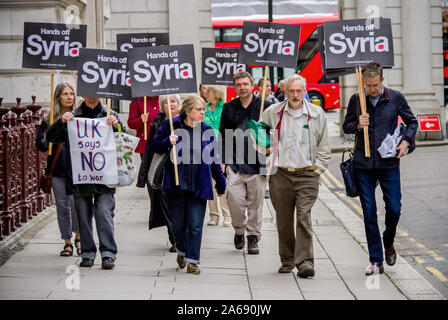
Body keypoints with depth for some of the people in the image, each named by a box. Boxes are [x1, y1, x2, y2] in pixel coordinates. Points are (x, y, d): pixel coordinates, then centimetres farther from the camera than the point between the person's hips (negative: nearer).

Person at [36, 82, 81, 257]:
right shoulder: (49, 119, 8)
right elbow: (39, 143, 8)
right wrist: (50, 139, -10)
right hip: (57, 168, 2)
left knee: (76, 202, -10)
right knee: (62, 205, 3)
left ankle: (78, 236, 13)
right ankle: (67, 243, 14)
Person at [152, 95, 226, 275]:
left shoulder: (207, 131, 7)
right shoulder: (171, 126, -1)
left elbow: (214, 160, 12)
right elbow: (156, 147, 4)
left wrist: (221, 184, 13)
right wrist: (168, 143, -17)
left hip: (199, 186, 1)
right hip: (176, 185, -1)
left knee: (195, 225, -3)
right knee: (178, 224, 9)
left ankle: (192, 261, 4)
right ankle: (181, 251, 36)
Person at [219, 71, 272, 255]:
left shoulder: (264, 107, 2)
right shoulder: (229, 108, 9)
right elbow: (223, 135, 12)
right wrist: (223, 160, 5)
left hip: (257, 164, -1)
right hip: (234, 164, 1)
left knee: (256, 203, 3)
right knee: (234, 199, -8)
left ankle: (253, 237, 16)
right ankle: (239, 231, 16)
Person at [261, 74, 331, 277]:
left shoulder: (317, 114, 5)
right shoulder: (272, 113, 5)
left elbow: (324, 148, 11)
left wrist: (317, 169, 2)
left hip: (307, 176, -1)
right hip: (280, 175, 1)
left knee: (304, 218, -11)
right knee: (283, 220, 6)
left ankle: (305, 262, -13)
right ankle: (287, 260, 19)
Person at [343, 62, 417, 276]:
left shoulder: (395, 98, 1)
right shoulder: (356, 100, 2)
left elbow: (411, 122, 11)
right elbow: (346, 126, 11)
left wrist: (406, 141, -6)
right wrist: (358, 125, -11)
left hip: (389, 163, 0)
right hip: (363, 165, 0)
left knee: (394, 209, -2)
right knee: (369, 213, 1)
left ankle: (388, 243, 29)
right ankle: (376, 261, 7)